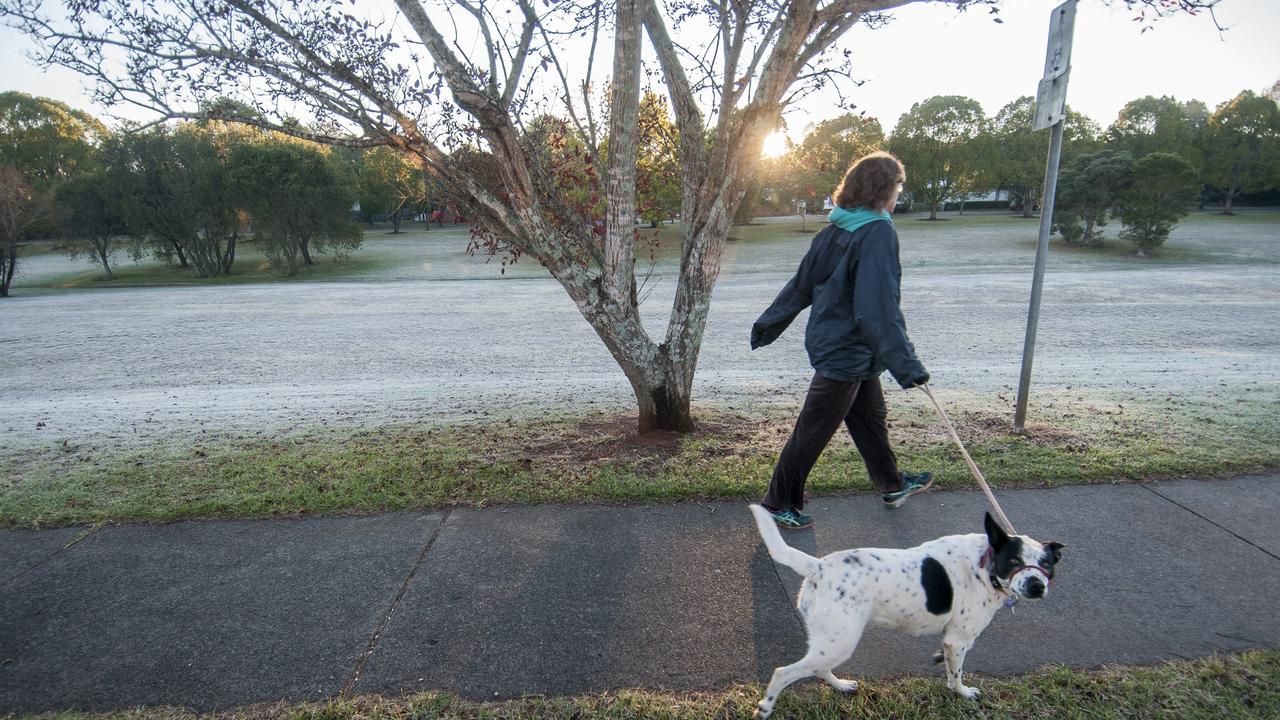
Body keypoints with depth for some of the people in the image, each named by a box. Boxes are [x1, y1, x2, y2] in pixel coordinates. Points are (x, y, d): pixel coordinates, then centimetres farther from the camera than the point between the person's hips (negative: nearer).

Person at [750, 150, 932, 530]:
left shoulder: (836, 230, 5)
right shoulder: (878, 233, -20)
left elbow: (800, 285, 11)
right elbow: (879, 309, -27)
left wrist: (769, 323, 19)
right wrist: (906, 364, -25)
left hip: (830, 341, 9)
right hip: (847, 353, -9)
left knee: (870, 416, 24)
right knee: (812, 431, 3)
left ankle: (893, 484, 44)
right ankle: (779, 504, 17)